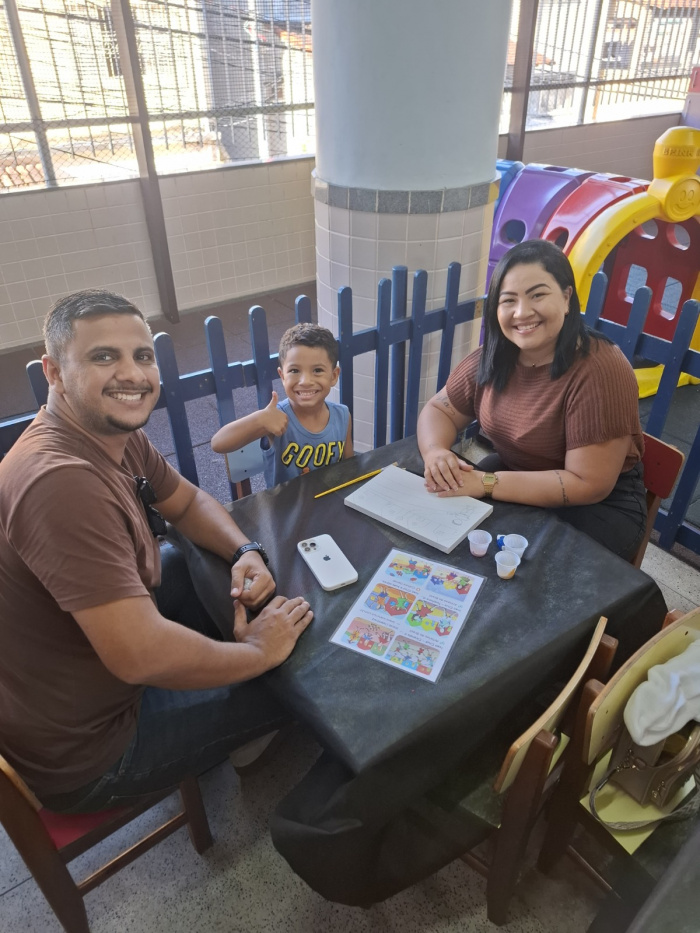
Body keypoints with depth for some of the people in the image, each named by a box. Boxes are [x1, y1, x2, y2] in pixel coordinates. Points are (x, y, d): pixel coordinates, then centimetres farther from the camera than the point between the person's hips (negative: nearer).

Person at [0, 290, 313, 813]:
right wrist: (259, 652, -22)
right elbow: (141, 656, -39)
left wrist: (246, 553, -11)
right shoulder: (62, 481, -36)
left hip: (91, 660, 9)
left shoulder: (117, 433, -7)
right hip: (81, 752, -8)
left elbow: (188, 501, 8)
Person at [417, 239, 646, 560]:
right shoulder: (493, 358, -8)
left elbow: (588, 484, -26)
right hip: (514, 479, 6)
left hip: (598, 505, -5)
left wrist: (485, 483, -28)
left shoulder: (600, 371, -26)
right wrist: (435, 452, -21)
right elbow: (438, 410, 2)